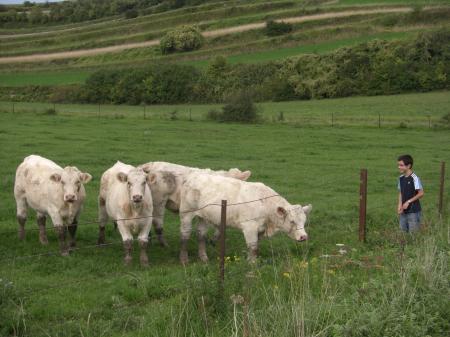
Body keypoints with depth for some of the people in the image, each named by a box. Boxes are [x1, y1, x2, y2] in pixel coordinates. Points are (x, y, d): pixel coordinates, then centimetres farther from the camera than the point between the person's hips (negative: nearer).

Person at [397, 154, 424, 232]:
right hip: (403, 211, 7)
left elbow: (421, 193, -14)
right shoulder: (401, 178, 6)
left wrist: (408, 202, -14)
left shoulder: (414, 178, -15)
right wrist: (400, 205, 0)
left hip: (413, 211, -7)